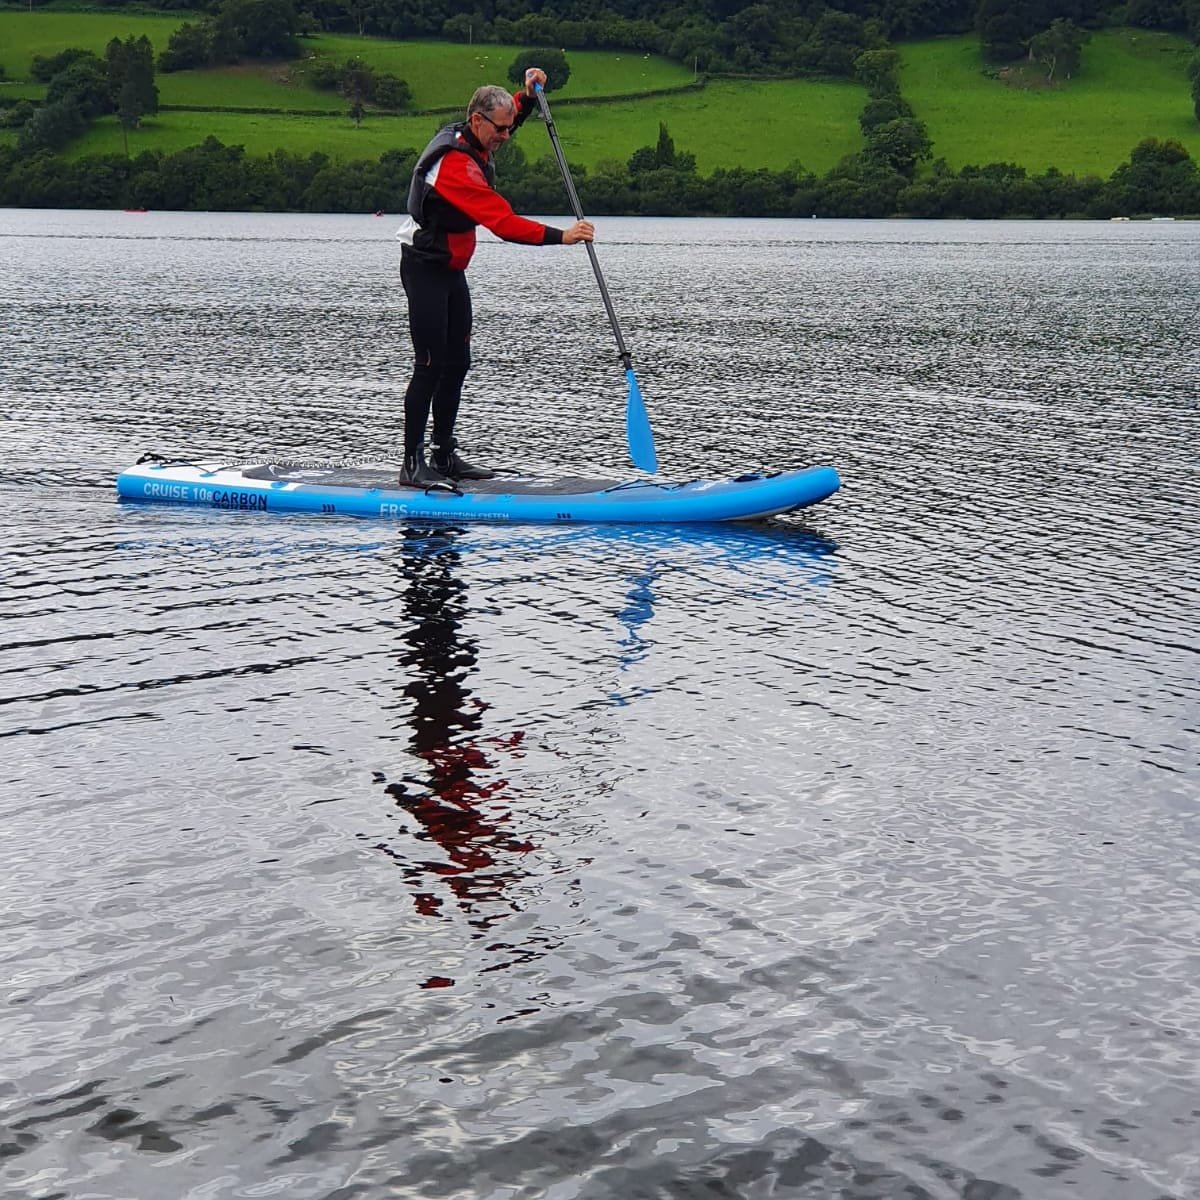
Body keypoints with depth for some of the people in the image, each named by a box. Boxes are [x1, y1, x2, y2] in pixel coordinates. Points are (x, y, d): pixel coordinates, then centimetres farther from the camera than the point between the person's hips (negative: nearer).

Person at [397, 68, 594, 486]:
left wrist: (528, 95, 8)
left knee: (457, 363, 9)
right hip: (425, 269, -10)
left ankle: (445, 455, 16)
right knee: (431, 365, -11)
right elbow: (503, 223, -31)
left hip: (451, 269, 10)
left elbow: (507, 121, 28)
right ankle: (412, 463, -7)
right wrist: (561, 236, -32)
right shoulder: (456, 165, -26)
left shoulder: (470, 139, 4)